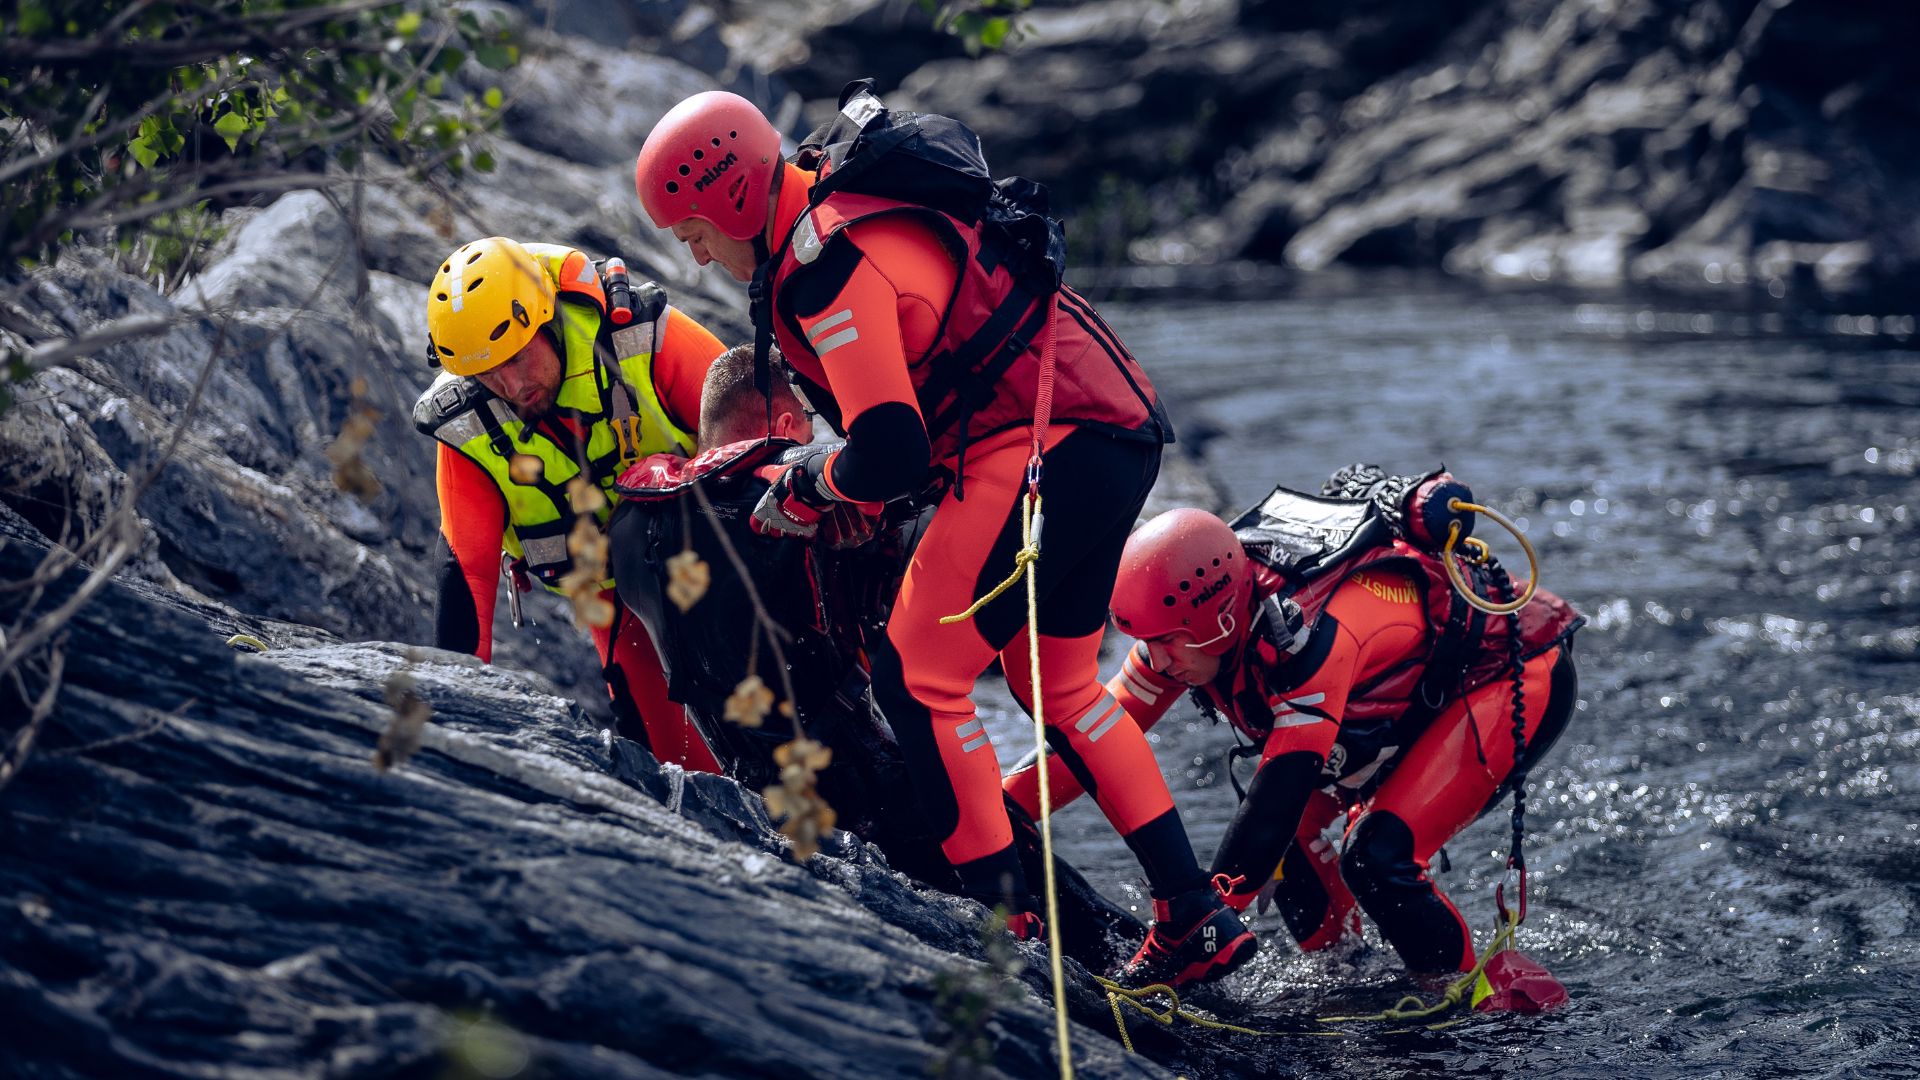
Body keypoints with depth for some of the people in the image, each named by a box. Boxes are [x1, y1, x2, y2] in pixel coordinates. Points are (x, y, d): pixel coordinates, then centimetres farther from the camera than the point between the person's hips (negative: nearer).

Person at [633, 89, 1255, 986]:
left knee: (914, 678, -5)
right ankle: (1198, 919, 21)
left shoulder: (829, 265, -17)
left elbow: (888, 457, -23)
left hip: (1040, 451, -11)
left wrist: (806, 486, -3)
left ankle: (1005, 918, -2)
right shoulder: (844, 210, 14)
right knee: (1058, 687, 20)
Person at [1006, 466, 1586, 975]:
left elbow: (1280, 791, -43)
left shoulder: (1312, 629, -39)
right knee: (1289, 848, -1)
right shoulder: (1193, 619, -16)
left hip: (1517, 678, -9)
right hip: (1413, 693, 9)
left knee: (1377, 858, -24)